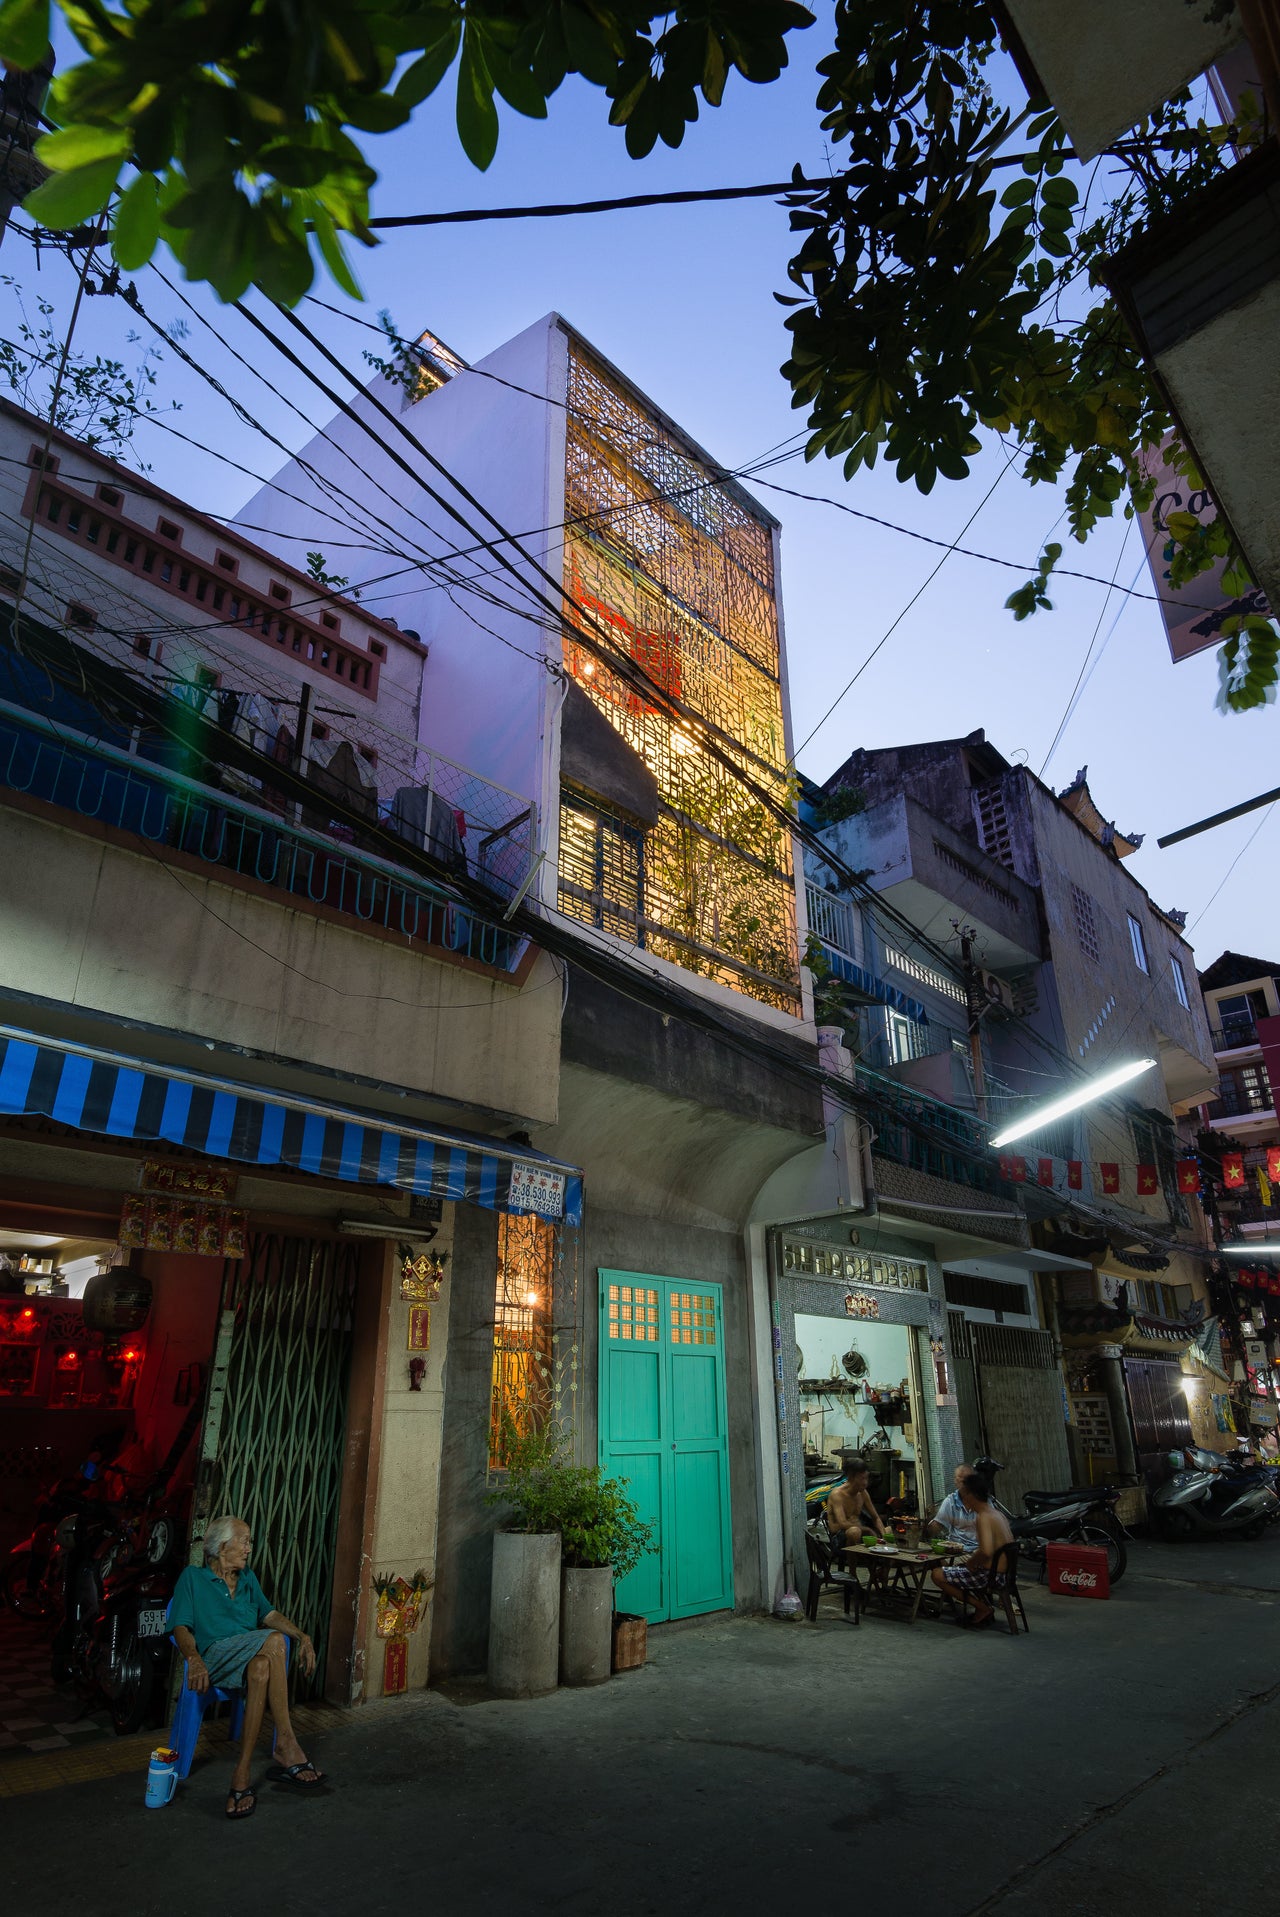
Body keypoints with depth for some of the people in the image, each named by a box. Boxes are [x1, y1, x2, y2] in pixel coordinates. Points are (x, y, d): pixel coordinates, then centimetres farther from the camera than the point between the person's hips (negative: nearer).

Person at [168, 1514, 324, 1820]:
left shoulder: (247, 1578, 27)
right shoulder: (193, 1577, 11)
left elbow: (269, 1614, 20)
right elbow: (181, 1626, 0)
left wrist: (302, 1636, 2)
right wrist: (194, 1659, -21)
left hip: (253, 1655, 4)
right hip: (216, 1655, -4)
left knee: (261, 1669, -37)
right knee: (274, 1640, -36)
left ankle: (242, 1774, -35)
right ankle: (286, 1744, -33)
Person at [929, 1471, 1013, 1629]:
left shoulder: (983, 1517, -21)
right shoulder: (998, 1514, 7)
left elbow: (986, 1551, -34)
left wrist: (971, 1562, -15)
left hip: (990, 1575, -10)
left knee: (937, 1574, -6)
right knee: (955, 1568, 30)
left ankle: (982, 1609, -2)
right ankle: (985, 1610, 19)